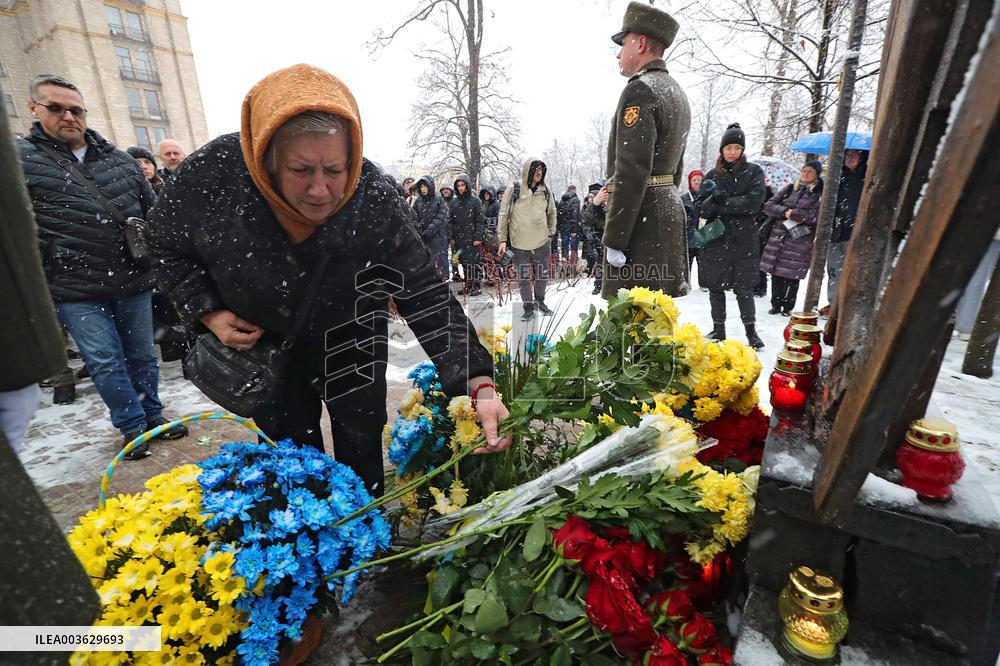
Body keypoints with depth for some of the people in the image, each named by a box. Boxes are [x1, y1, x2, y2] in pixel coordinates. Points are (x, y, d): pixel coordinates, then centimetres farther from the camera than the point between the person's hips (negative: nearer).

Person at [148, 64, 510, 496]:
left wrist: (479, 386, -38)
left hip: (352, 349, -1)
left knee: (361, 459, 12)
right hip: (263, 346, 2)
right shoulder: (214, 172, -25)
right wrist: (208, 313, -14)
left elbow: (427, 297, -30)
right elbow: (167, 244, -3)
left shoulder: (373, 198, -29)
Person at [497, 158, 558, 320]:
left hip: (542, 242, 3)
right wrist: (502, 239, -6)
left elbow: (552, 213, 18)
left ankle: (540, 301, 34)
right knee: (523, 278, 5)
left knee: (542, 276, 12)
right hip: (520, 244, -3)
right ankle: (528, 307, 20)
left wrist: (551, 233, 10)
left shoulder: (545, 190, 5)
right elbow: (504, 214, -3)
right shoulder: (515, 189, -6)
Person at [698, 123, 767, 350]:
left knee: (743, 287, 0)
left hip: (743, 239, -2)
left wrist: (722, 203, -15)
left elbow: (753, 203, -9)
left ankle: (751, 330, 14)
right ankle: (718, 330, 18)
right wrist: (714, 200, -20)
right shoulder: (712, 175, 9)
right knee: (715, 286, 6)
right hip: (716, 238, 2)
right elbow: (703, 208, 1)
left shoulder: (753, 171, 4)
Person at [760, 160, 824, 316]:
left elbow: (817, 215, -12)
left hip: (801, 240, -3)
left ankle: (788, 307, 13)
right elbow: (769, 205, 7)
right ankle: (776, 304, 17)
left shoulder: (821, 193, 1)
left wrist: (792, 213, -11)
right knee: (776, 273, 4)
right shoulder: (790, 188, 13)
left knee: (792, 275, -2)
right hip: (779, 236, 3)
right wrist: (785, 211, -8)